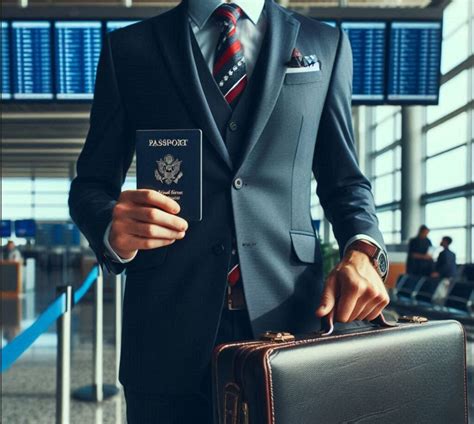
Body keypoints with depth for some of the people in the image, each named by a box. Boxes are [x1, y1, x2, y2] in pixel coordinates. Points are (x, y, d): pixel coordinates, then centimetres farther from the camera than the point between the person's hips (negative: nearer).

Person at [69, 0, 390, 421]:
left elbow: (345, 181, 13)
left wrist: (363, 252, -7)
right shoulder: (129, 47, 8)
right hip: (169, 327, 0)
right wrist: (113, 228, -14)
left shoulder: (326, 45, 12)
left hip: (290, 312, 1)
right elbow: (90, 184, 9)